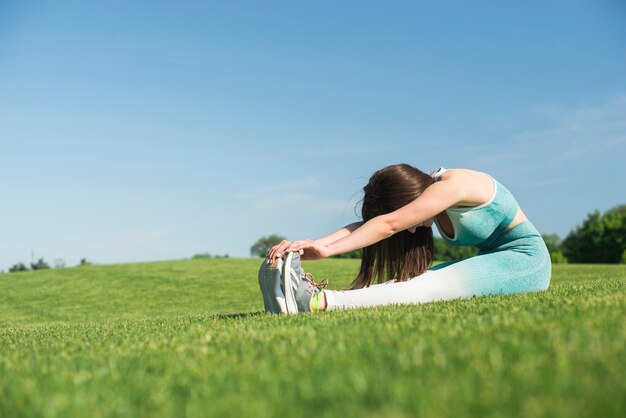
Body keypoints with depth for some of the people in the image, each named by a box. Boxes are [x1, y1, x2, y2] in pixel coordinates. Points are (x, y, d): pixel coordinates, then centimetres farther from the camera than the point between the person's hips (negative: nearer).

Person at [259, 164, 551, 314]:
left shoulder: (454, 184, -22)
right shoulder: (426, 197, 0)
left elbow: (389, 224, -32)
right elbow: (364, 225, -13)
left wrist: (328, 249, -37)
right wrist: (318, 244, -28)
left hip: (526, 261, -8)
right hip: (492, 262, 8)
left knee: (431, 285, -30)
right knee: (407, 281, -14)